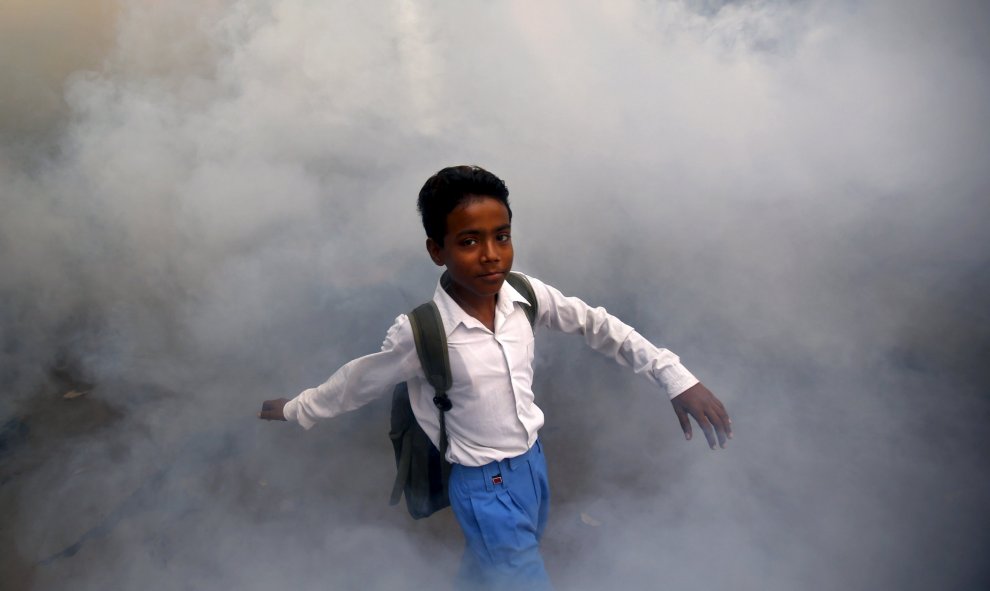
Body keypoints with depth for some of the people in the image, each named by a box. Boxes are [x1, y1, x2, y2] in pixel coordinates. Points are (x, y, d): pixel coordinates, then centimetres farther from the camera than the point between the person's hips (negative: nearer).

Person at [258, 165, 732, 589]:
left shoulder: (526, 295, -14)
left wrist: (675, 377, -4)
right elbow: (359, 381, -10)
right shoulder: (420, 331, -26)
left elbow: (596, 325, -2)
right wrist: (296, 409, 5)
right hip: (485, 484, -5)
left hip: (532, 460, 5)